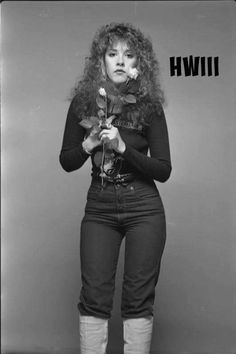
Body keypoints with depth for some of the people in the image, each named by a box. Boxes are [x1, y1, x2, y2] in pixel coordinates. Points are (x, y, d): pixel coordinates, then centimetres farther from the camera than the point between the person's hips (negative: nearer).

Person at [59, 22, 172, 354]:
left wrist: (122, 147, -19)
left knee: (139, 297, 5)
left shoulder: (150, 105, -3)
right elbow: (66, 162, 6)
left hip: (144, 207, -1)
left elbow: (164, 170, -6)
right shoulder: (83, 102, 1)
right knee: (95, 295, 2)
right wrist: (90, 143, -13)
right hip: (99, 207, 1)